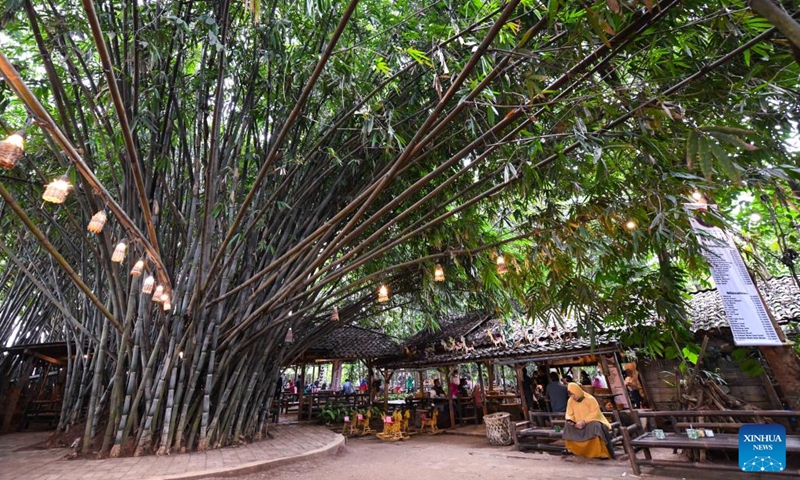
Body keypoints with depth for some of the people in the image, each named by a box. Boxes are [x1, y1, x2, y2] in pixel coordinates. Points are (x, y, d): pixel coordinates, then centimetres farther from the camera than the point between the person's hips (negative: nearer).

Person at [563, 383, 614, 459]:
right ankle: (571, 450, 2)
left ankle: (602, 453, -26)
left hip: (593, 422, -5)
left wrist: (584, 421, -30)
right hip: (579, 424, 5)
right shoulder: (570, 401, -3)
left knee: (595, 427, -35)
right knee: (568, 426, -16)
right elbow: (569, 414, 2)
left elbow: (595, 413, -23)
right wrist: (570, 420, -20)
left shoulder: (590, 399, -17)